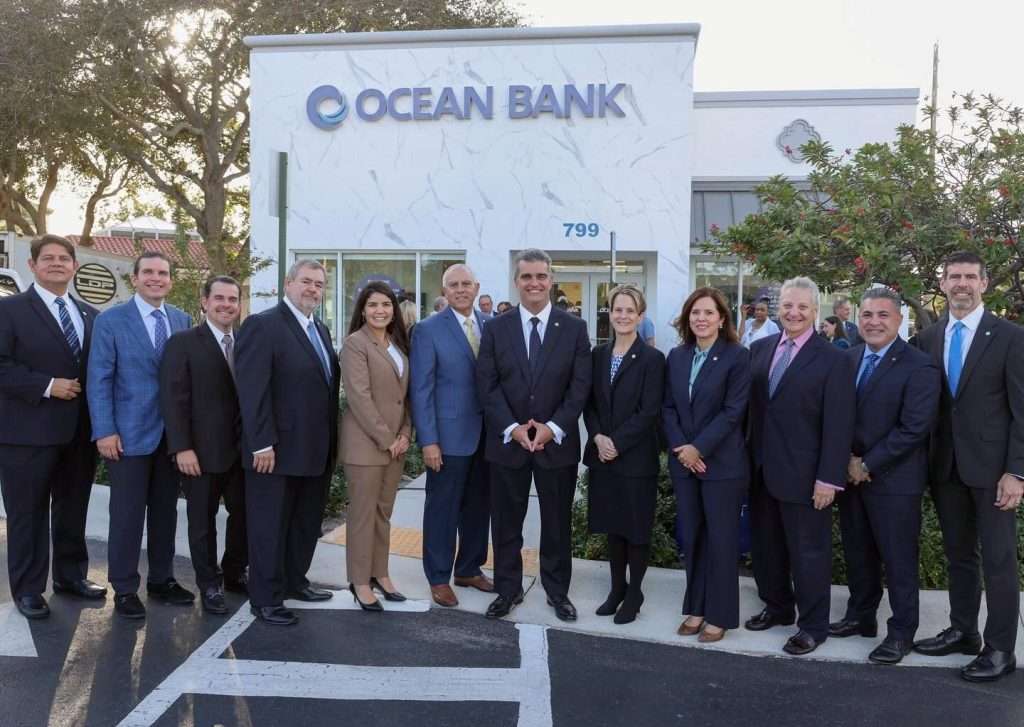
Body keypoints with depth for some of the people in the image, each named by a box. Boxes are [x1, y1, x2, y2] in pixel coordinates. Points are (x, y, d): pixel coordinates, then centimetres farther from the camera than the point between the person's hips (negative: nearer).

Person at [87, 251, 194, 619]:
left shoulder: (182, 320, 8)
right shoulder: (110, 320, -4)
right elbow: (99, 380, -7)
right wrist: (105, 431, -13)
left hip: (173, 433, 4)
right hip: (129, 433, -4)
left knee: (165, 511, 12)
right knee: (127, 514, 3)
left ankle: (161, 579, 25)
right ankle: (124, 588, 16)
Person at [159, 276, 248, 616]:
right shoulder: (183, 342, -4)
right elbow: (173, 398, -9)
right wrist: (182, 448, -15)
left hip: (242, 449, 4)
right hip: (202, 450, -4)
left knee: (245, 514, 11)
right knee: (203, 520, 9)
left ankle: (234, 574, 31)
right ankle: (210, 585, 24)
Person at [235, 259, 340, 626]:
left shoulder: (321, 330, 15)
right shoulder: (262, 325, -10)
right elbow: (252, 391, -17)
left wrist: (330, 441, 9)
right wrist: (262, 444, -21)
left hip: (317, 450, 8)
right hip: (277, 450, -8)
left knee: (307, 522, 17)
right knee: (270, 525, 5)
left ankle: (294, 580, 33)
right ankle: (265, 598, 17)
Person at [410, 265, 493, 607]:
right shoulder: (429, 330, -6)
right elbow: (421, 390, -9)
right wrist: (428, 441, -14)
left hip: (488, 433, 5)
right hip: (449, 435, -4)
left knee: (479, 506, 14)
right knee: (443, 508, 6)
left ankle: (469, 569, 30)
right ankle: (439, 578, 20)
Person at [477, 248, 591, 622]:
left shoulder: (574, 328, 1)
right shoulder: (495, 328, 2)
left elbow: (580, 386, -3)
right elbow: (487, 386, -3)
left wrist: (552, 428, -15)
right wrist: (512, 428, -14)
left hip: (557, 442, 0)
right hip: (507, 441, 1)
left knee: (557, 522, 11)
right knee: (506, 522, 10)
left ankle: (557, 591, 27)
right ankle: (508, 589, 26)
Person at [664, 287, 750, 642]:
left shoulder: (737, 356, -8)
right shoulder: (676, 356, 8)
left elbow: (733, 411, -13)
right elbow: (668, 407, 6)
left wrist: (698, 448, -16)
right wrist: (680, 448, -8)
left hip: (723, 463, -5)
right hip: (683, 461, 5)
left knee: (721, 539, 4)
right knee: (691, 536, 12)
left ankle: (720, 614, 16)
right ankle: (696, 607, 24)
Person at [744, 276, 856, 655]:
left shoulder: (833, 359, -8)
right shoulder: (760, 348, 7)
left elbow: (838, 424, -11)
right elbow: (751, 406, 7)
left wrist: (829, 478, -15)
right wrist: (749, 456, 4)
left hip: (804, 474, -5)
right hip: (761, 470, 5)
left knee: (808, 551, 7)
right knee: (766, 545, 17)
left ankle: (813, 625, 22)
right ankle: (777, 606, 35)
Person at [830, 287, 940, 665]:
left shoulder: (919, 367, -13)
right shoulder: (848, 358, 6)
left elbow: (913, 430, -18)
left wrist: (867, 465, -15)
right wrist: (848, 459, -6)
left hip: (893, 479, -5)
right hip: (850, 474, 6)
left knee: (898, 559, 6)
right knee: (857, 553, 16)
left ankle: (901, 631, 20)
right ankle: (860, 616, 32)